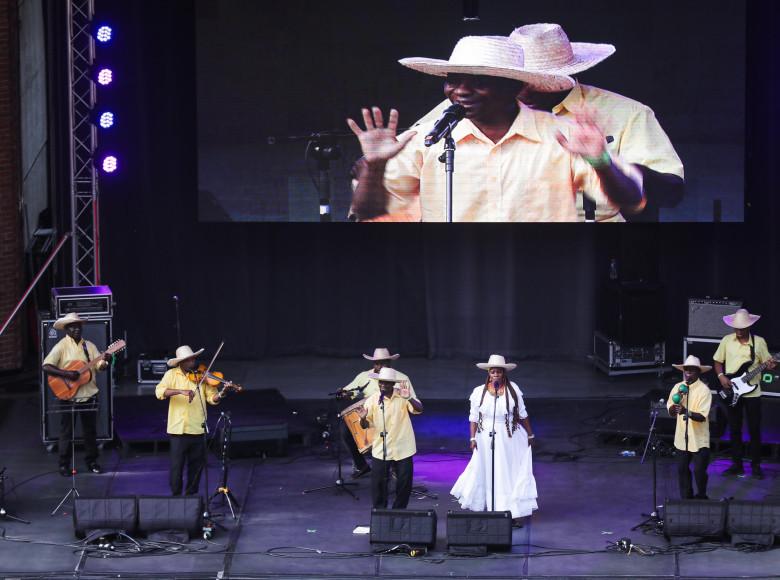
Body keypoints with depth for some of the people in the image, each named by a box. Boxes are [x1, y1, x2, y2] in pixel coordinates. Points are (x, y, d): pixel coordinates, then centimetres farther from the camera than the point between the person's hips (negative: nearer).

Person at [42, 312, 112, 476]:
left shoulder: (89, 346, 7)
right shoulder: (61, 346, -7)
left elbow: (100, 366, 1)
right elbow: (46, 366, -16)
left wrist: (105, 361, -22)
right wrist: (66, 374, -25)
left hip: (89, 394, 4)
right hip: (68, 395, -4)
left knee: (90, 430, 10)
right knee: (67, 431, 3)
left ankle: (91, 461, 22)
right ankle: (64, 465, 10)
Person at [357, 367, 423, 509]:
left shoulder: (402, 396, -6)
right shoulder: (373, 400, -4)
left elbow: (419, 410, -18)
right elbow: (366, 425, -2)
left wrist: (409, 398, -37)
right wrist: (363, 418, -26)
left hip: (402, 449, 0)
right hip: (380, 450, 0)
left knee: (404, 484, 8)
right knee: (378, 484, 2)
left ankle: (399, 511, 25)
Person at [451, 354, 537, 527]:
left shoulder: (513, 390, -3)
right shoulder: (479, 392, -4)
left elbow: (523, 415, 5)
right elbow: (474, 417, 1)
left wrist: (530, 434, 10)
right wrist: (473, 438, -5)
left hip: (509, 439, 0)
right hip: (486, 439, 0)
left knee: (511, 474, 2)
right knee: (488, 474, 6)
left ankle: (516, 514, 6)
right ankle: (490, 510, 16)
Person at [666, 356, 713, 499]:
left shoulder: (704, 390, -14)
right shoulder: (678, 388, 2)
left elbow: (702, 417, -22)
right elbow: (671, 412, 3)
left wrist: (687, 412, -39)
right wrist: (677, 401, -17)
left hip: (699, 440, -5)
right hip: (682, 438, 5)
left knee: (699, 471, -1)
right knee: (682, 469, 9)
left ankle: (701, 498, 21)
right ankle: (686, 498, 23)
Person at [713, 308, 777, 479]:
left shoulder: (759, 342, -3)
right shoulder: (727, 340, 0)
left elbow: (767, 362, 3)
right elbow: (718, 361, 8)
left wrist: (771, 365, -20)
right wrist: (721, 376, -8)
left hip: (752, 392, -1)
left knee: (754, 430, 1)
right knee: (735, 429, 7)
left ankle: (756, 465, 11)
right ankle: (737, 464, 16)